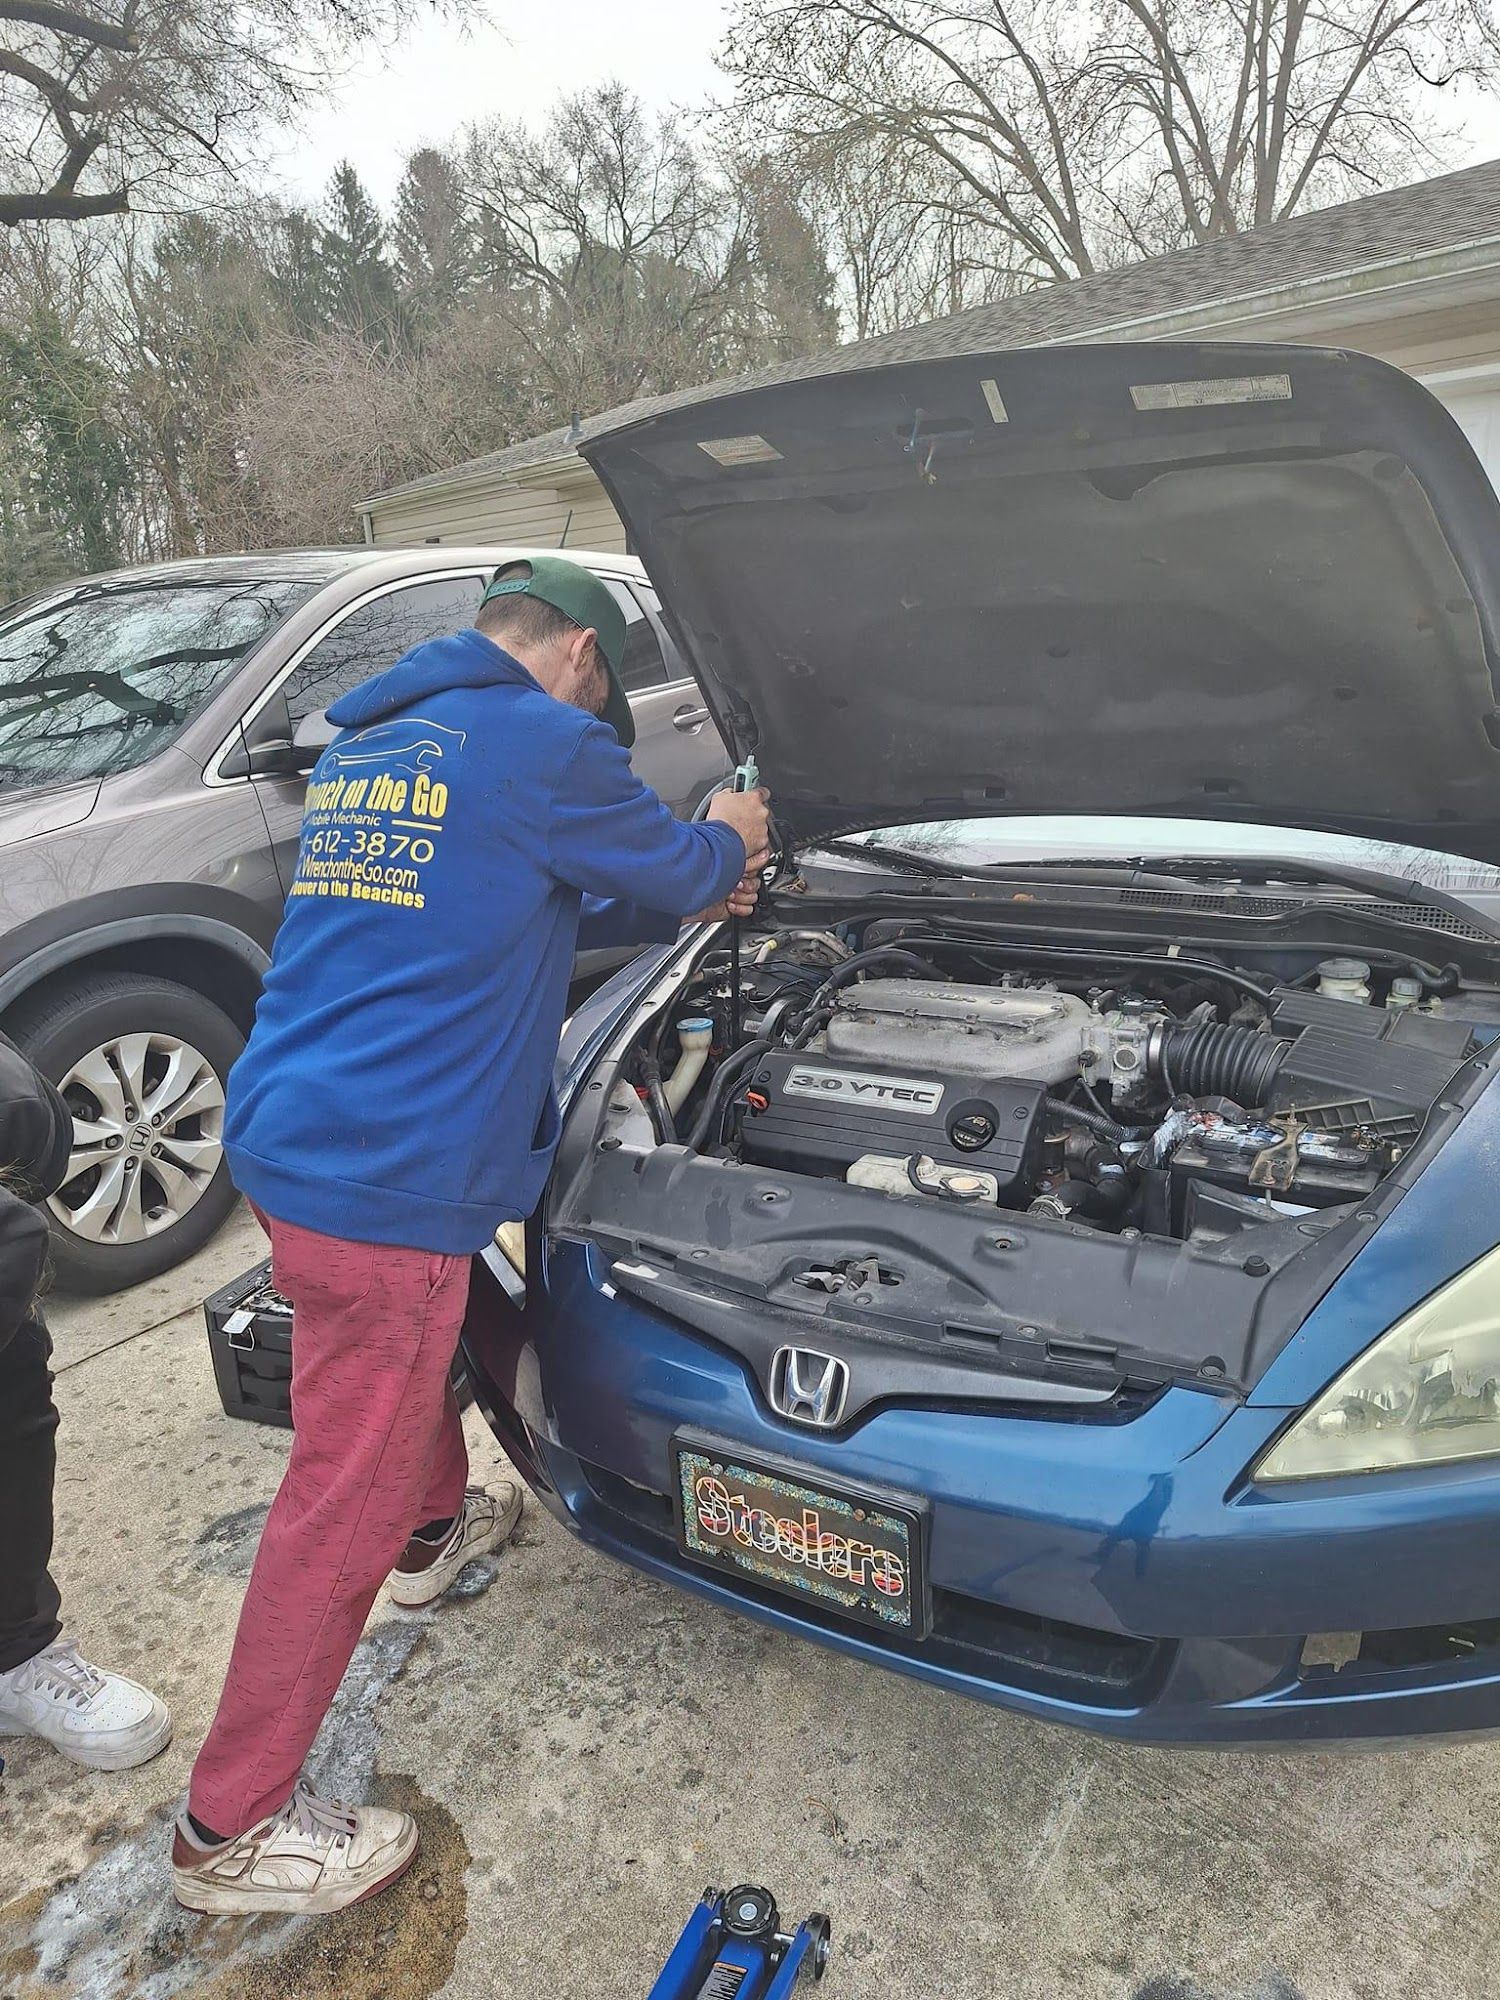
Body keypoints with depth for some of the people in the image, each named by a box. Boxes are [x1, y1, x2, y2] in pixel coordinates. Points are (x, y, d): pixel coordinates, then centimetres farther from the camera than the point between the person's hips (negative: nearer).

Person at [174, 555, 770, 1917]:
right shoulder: (544, 747, -11)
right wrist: (728, 844, 27)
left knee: (417, 1347, 34)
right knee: (346, 1493, 3)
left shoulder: (362, 748, 17)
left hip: (287, 1137, 10)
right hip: (385, 1179, -10)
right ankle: (234, 1830, 19)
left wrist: (679, 902, 30)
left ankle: (436, 1529, 57)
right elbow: (672, 866, 3)